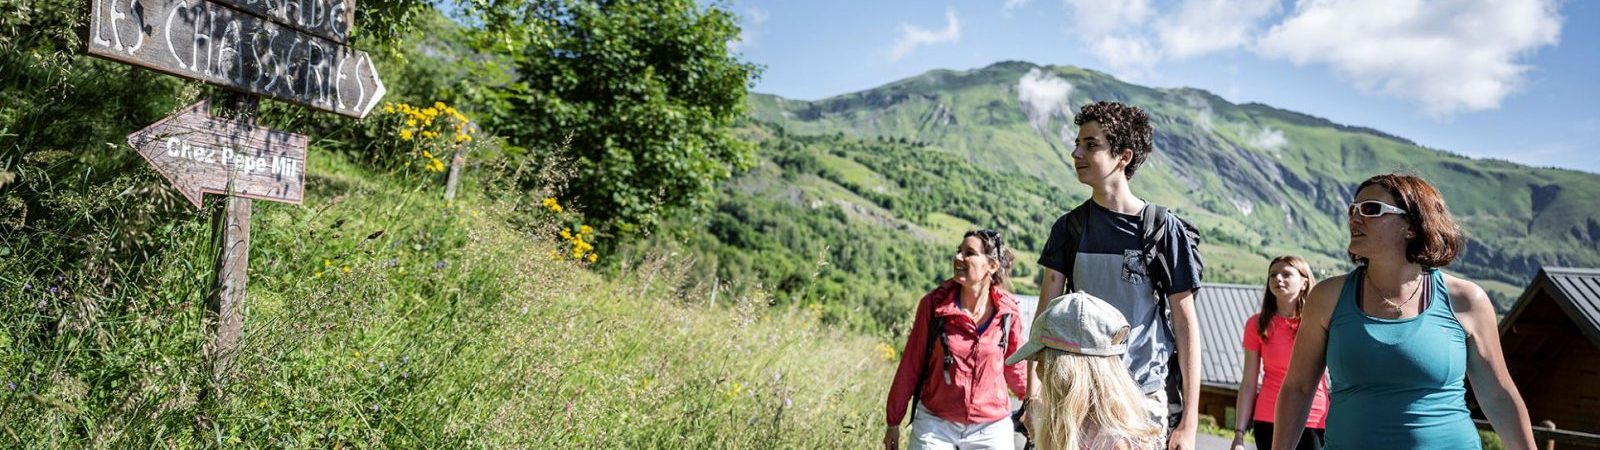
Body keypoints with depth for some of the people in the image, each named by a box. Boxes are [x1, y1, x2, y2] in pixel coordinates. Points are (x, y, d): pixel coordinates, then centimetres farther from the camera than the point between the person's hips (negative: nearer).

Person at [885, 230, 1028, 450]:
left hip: (991, 429, 1)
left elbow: (1015, 369, 10)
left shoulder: (1007, 312, -6)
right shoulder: (933, 304, -9)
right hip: (935, 425, -1)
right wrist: (894, 422, 3)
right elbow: (910, 366, -2)